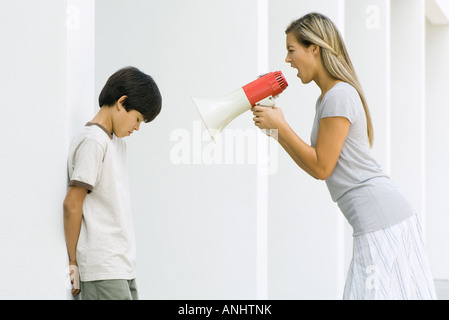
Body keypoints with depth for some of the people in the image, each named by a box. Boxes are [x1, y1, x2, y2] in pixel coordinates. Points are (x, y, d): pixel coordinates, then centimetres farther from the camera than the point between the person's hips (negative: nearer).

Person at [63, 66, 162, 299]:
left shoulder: (118, 143, 18)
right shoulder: (93, 140, -11)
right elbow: (72, 204, -14)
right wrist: (73, 262, -9)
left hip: (122, 267, 9)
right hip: (102, 270, -9)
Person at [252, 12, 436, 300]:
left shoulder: (339, 96, -11)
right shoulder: (328, 97, 19)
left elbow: (322, 168, -12)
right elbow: (315, 165, 19)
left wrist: (281, 125, -7)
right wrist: (276, 132, 15)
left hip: (380, 220, -10)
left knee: (375, 293, -7)